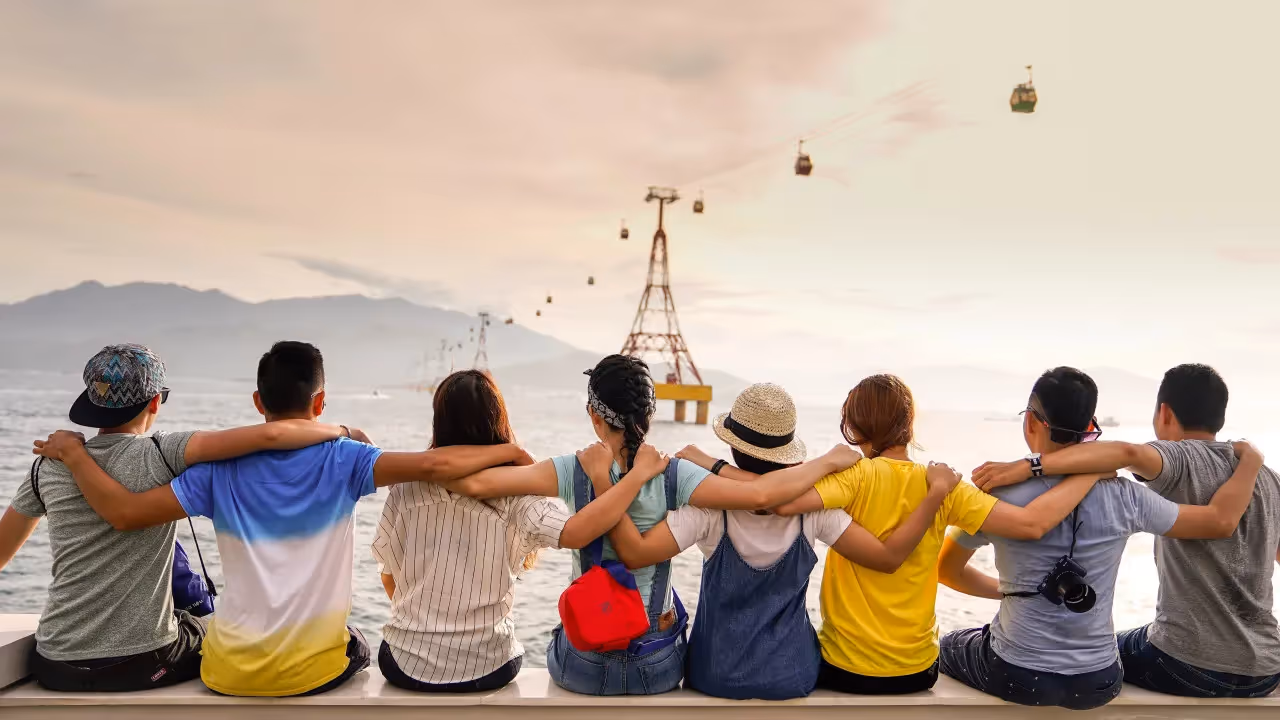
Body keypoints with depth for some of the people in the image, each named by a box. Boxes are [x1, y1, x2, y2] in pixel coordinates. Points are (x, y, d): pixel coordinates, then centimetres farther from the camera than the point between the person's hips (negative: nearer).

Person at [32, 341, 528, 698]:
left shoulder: (222, 470, -8)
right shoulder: (342, 459, -14)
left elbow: (125, 513, -10)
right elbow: (431, 466, -24)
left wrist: (71, 452, 4)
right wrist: (508, 451, -12)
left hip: (231, 672, 2)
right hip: (314, 669, -2)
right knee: (356, 649, 34)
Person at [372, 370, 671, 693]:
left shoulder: (407, 488, -10)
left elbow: (389, 577, 1)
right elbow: (574, 533, -35)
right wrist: (640, 472, -25)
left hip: (407, 663, 1)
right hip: (484, 669, -1)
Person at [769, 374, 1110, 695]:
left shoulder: (857, 476, -19)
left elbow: (783, 502, -36)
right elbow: (1031, 524, -13)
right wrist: (1091, 472, -2)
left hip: (846, 668, -3)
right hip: (918, 669, 4)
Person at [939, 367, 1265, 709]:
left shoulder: (1000, 495, -16)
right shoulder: (1123, 498, -12)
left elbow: (946, 571, -3)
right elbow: (1222, 520, 1)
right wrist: (1251, 460, 17)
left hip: (1017, 678, -3)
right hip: (1098, 682, 3)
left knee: (947, 647, 29)